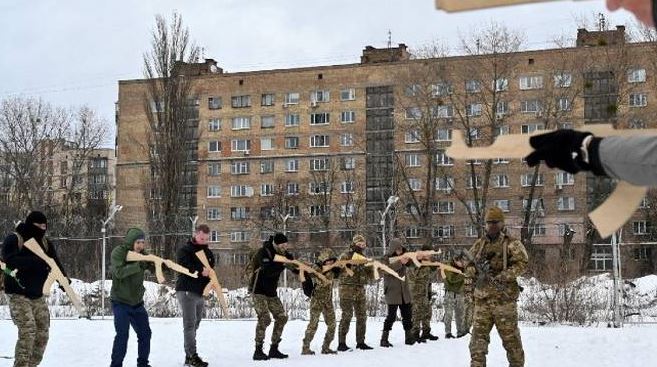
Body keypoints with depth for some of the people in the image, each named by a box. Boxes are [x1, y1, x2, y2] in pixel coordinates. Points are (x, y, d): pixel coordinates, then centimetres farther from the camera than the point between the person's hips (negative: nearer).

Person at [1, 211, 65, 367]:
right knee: (28, 331, -19)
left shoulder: (45, 242, 9)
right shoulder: (13, 240, -10)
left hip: (38, 295, 7)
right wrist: (35, 262, -37)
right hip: (18, 295, -6)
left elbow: (55, 261, 4)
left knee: (42, 333, 4)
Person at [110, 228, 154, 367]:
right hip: (121, 302, -6)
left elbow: (155, 268, 1)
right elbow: (119, 272, -30)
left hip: (137, 302, 6)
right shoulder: (118, 252, -15)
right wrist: (138, 265, -40)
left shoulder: (142, 254, 1)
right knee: (122, 334, -14)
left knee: (145, 333, 9)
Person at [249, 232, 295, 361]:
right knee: (264, 319, -19)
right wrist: (284, 263, -33)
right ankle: (258, 351, -13)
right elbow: (268, 271, -34)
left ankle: (274, 349, 13)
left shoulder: (283, 253, 3)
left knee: (282, 317, 4)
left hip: (272, 292, 8)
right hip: (259, 291, -8)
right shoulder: (263, 253, -19)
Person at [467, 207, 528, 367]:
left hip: (504, 297, -4)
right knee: (478, 335, 2)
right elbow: (469, 263, 19)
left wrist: (503, 276, -20)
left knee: (510, 335, 1)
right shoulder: (479, 245, 15)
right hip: (482, 298, 4)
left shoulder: (512, 244, 0)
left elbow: (522, 263, -10)